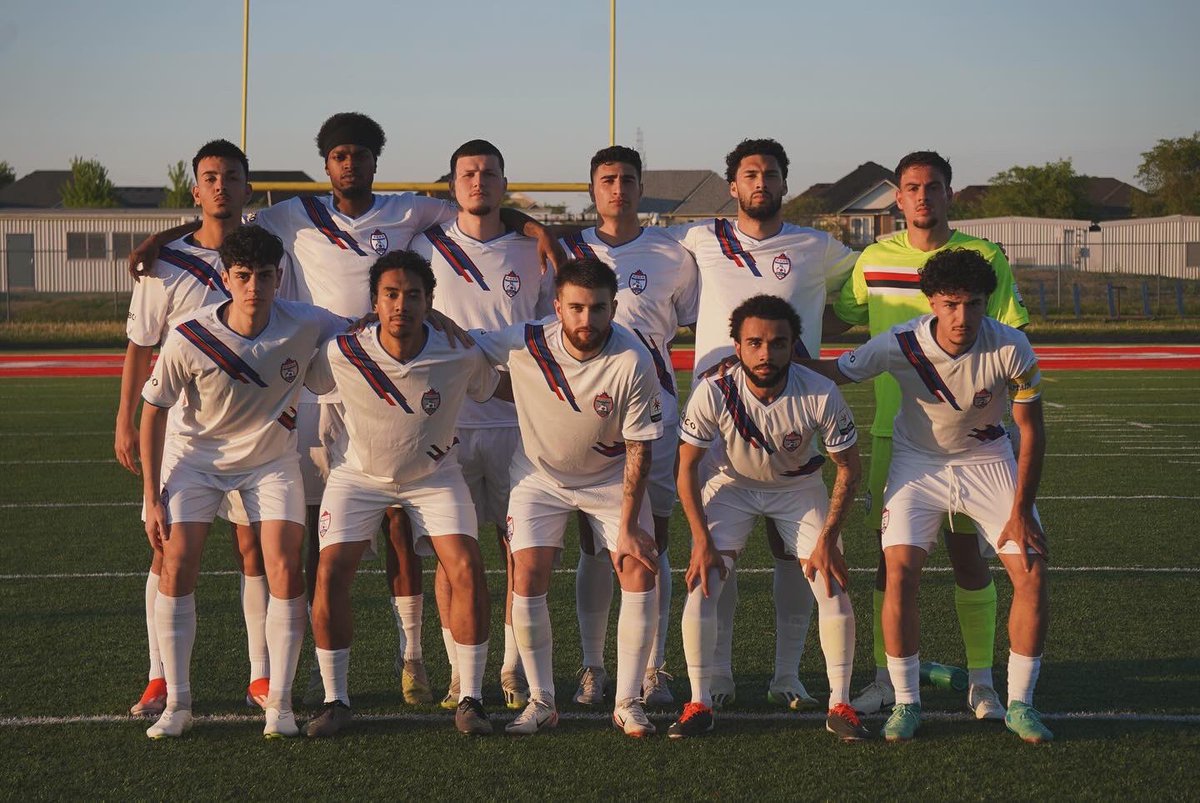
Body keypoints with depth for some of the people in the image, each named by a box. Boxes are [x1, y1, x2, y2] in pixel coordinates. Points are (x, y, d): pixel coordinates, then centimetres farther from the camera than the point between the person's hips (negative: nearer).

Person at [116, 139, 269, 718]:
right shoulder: (167, 265, -1)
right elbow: (140, 348, 4)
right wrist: (125, 423, 1)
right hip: (181, 427, -1)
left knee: (254, 546, 2)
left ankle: (261, 679, 10)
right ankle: (159, 680, 7)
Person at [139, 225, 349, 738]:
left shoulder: (306, 325, -20)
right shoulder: (188, 339, -22)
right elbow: (154, 412, -10)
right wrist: (152, 497, -10)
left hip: (272, 460, 1)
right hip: (199, 456, -1)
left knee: (285, 571, -13)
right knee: (177, 566, -14)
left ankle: (279, 705, -2)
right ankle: (177, 704, -2)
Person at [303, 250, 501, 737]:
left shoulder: (461, 355, -22)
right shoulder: (342, 355, -23)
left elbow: (495, 391, 0)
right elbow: (300, 383, -2)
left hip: (435, 475, 0)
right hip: (359, 475, 0)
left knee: (466, 568, -18)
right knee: (330, 573, -15)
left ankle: (469, 700, -5)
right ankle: (335, 701, 1)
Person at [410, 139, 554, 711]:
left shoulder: (532, 251, 8)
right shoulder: (427, 247, 6)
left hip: (516, 421, 1)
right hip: (446, 420, 0)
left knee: (520, 548, 1)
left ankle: (514, 669, 11)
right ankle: (459, 672, 9)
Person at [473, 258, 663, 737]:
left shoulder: (633, 363, -26)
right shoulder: (525, 344, -23)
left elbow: (638, 450, -17)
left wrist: (627, 527, -16)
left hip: (611, 478, -1)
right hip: (539, 475, 1)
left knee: (640, 573, -12)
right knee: (527, 579, -11)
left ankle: (628, 703, 1)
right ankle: (541, 702, 5)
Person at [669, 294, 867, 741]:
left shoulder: (820, 395, -28)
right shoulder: (713, 393, -28)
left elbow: (848, 469, -13)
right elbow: (687, 467, -14)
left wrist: (827, 540, -16)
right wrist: (703, 541, -16)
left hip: (800, 488, 0)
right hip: (732, 486, 0)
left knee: (834, 587, -12)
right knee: (701, 586, -14)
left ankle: (840, 705, 3)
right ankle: (699, 704, 1)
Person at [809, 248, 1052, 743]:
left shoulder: (1011, 348, -23)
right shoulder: (900, 345, -24)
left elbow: (1031, 430, -12)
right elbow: (834, 373, -8)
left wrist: (1021, 508, -12)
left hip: (988, 459, 1)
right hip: (918, 461, 0)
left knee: (1032, 573, -11)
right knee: (900, 573, -17)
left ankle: (1020, 705, 4)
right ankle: (905, 703, -1)